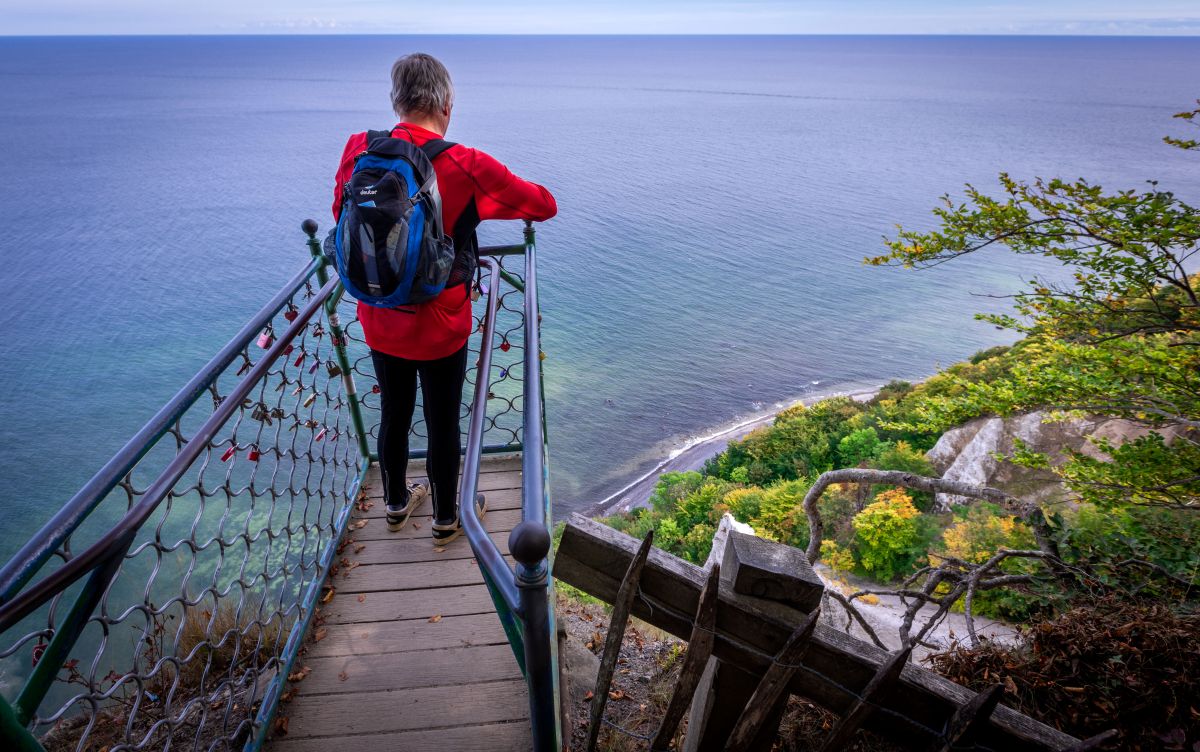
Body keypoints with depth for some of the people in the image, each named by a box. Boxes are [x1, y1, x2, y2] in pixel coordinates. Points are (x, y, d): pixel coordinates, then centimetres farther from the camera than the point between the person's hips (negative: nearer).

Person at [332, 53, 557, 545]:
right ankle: (446, 520, 35)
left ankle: (397, 503, 46)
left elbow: (343, 216, 11)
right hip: (441, 328, -4)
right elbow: (544, 205, -6)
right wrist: (507, 198, 15)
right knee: (443, 424, 14)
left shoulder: (358, 152, -7)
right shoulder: (466, 166, -19)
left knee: (394, 414, 23)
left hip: (379, 324, 4)